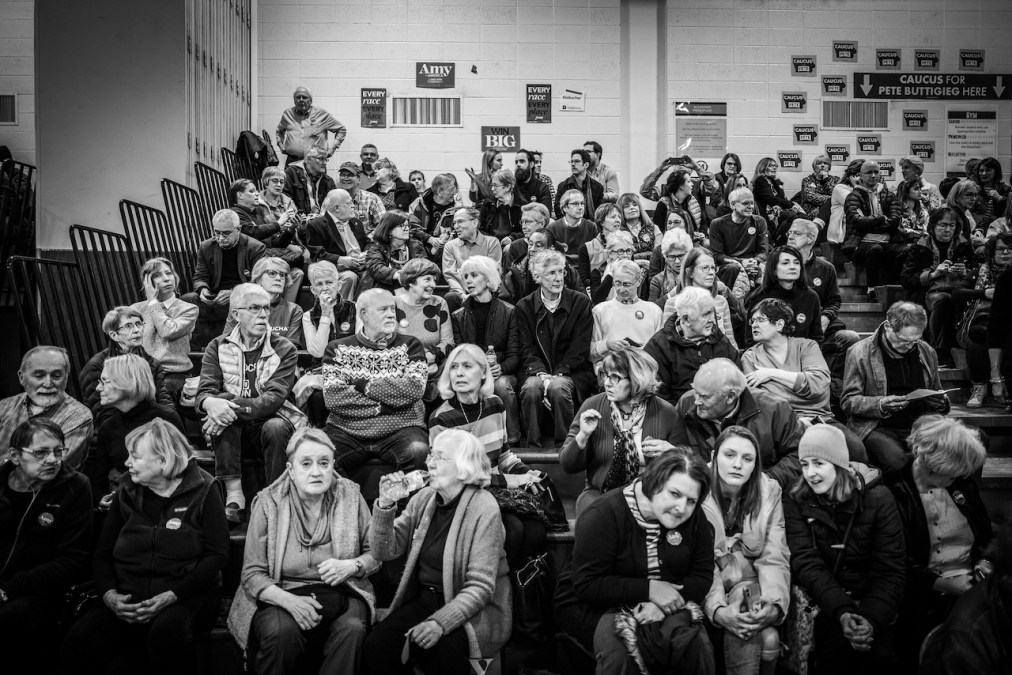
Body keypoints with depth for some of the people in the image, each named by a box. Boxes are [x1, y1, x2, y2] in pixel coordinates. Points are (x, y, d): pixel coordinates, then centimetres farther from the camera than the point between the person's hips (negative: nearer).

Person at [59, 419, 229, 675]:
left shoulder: (202, 491, 0)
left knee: (168, 630, -36)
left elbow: (217, 554, -4)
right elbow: (102, 554, 15)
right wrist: (109, 594, -6)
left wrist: (172, 595, -15)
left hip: (184, 597, -3)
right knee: (80, 639, -27)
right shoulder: (126, 494, 14)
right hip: (126, 599, 3)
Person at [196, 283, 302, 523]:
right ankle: (234, 496, -28)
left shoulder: (285, 350, -3)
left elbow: (274, 398, -16)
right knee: (221, 412, -29)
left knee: (276, 427, -34)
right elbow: (204, 391, -7)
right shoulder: (218, 347, 5)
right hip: (232, 431, 2)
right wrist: (210, 402, -34)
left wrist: (235, 408, -32)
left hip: (269, 421, -2)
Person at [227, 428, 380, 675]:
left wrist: (352, 566, -12)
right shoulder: (268, 503, -2)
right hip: (281, 595, 0)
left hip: (340, 593, 1)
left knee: (352, 629, -31)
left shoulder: (350, 496, 2)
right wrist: (289, 600, -22)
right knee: (281, 632, -33)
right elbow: (252, 574, -4)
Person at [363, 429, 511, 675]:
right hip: (424, 597, 5)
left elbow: (480, 588, -16)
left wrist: (440, 622, -30)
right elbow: (385, 550, 1)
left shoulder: (484, 509, -13)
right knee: (377, 643, -19)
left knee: (443, 649, -33)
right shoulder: (423, 498, 4)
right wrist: (385, 506, -14)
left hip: (474, 608, -5)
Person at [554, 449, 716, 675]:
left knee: (697, 645, -26)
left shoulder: (694, 519, -4)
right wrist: (648, 589, -27)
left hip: (665, 606, 4)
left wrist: (661, 604, -21)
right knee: (617, 650, -34)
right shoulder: (604, 515, -19)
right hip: (593, 605, -3)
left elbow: (702, 577, -2)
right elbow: (586, 585, -21)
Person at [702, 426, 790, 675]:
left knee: (769, 639, -26)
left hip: (751, 587, 3)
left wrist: (775, 604, -27)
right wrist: (718, 610, -32)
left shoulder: (770, 492, -3)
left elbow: (774, 559, -9)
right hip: (710, 591, -3)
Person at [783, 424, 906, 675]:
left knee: (881, 653, -19)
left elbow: (890, 569, -8)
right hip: (824, 603, 1)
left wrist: (872, 617, -23)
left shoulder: (877, 497, -4)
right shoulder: (795, 501, -3)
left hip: (872, 597, 0)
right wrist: (842, 612, -26)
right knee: (837, 642, -21)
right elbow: (806, 563, -11)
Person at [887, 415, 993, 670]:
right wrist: (943, 584, -16)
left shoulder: (963, 483, 11)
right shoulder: (895, 493, -7)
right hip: (925, 592, -6)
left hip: (971, 582, 6)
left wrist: (983, 560, 4)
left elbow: (986, 534, 24)